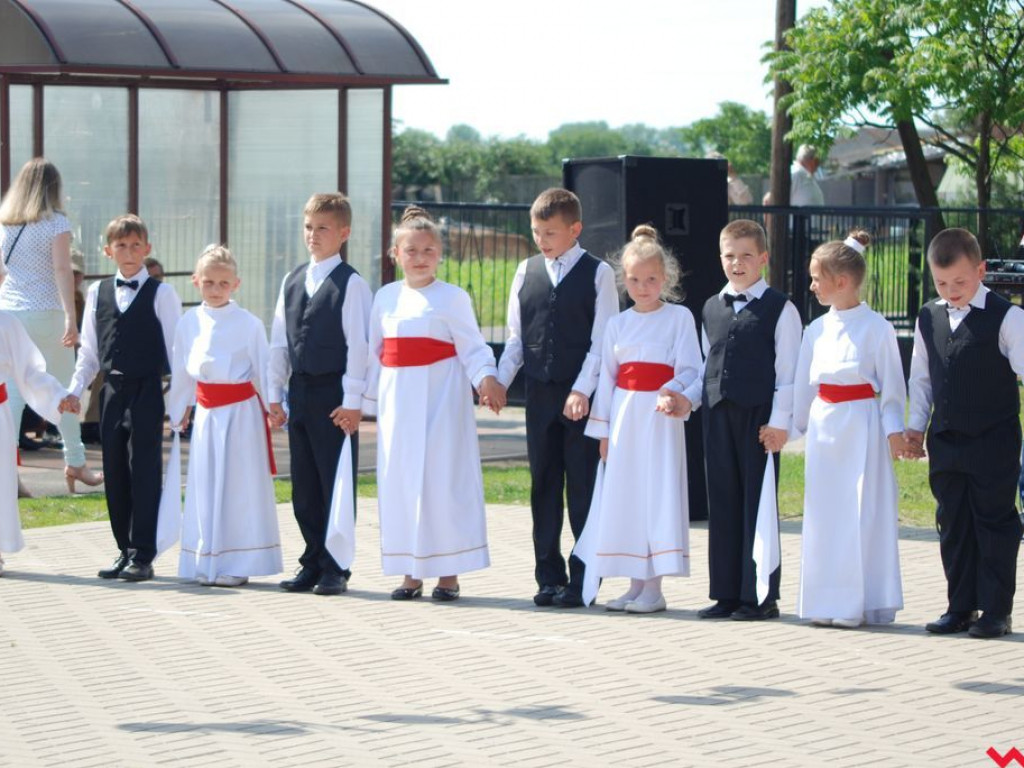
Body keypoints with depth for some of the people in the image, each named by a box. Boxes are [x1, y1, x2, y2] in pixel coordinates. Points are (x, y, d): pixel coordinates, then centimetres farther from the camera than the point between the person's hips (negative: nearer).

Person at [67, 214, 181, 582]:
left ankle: (143, 555, -3)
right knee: (115, 473, 7)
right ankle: (125, 551, 15)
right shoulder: (97, 293, 11)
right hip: (112, 390, 5)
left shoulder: (161, 293, -1)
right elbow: (89, 351, 16)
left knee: (144, 472, -6)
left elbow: (176, 347, -1)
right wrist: (74, 390, 8)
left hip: (147, 390, -4)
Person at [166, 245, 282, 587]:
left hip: (241, 412, -4)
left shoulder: (248, 323, -7)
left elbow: (263, 368, -1)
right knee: (206, 485, 8)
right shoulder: (189, 323, 5)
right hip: (207, 413, 4)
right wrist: (177, 413, 21)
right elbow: (181, 372, 15)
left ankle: (236, 564, 4)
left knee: (239, 485, -1)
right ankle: (208, 563, 15)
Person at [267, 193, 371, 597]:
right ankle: (313, 562, 18)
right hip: (299, 392, 6)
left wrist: (352, 401, -14)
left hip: (334, 394, -6)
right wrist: (275, 394, 11)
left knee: (336, 484, -1)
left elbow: (358, 344, -10)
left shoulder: (351, 284, -7)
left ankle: (336, 569, 5)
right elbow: (279, 341, 15)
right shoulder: (291, 281, 12)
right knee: (304, 485, 10)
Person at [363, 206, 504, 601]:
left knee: (442, 481, -5)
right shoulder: (386, 297, 11)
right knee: (400, 483, 6)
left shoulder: (453, 297, -2)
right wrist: (368, 400, 15)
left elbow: (472, 347, -5)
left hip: (440, 399, -5)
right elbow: (375, 354, 15)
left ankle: (448, 574, 3)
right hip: (398, 401, 5)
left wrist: (486, 377, -22)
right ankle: (411, 574, 14)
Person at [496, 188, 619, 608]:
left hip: (583, 397, -4)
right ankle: (549, 576, 14)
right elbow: (516, 338, 13)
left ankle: (582, 579, 5)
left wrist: (582, 391, -17)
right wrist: (498, 382, 0)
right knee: (543, 486, 7)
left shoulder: (597, 274, -3)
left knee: (582, 487, -1)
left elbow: (602, 341, -8)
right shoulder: (526, 272, 10)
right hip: (540, 394, 4)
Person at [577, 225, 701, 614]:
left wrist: (673, 394, -25)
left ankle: (653, 588, -2)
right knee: (623, 497, 5)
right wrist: (603, 429, 9)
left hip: (659, 415, -4)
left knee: (659, 494, -6)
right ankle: (635, 585, 13)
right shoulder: (617, 324, 11)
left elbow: (688, 369, -5)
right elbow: (607, 376, 12)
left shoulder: (679, 317, 0)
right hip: (623, 416, 4)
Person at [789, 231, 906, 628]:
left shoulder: (876, 327, -7)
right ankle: (827, 602, 13)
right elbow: (804, 383, 16)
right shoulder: (817, 330, 9)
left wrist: (893, 429, -10)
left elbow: (892, 383, -4)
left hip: (861, 426, -6)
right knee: (824, 513, 7)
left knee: (862, 513, -5)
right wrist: (794, 425, 16)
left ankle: (859, 603, -1)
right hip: (823, 425, 6)